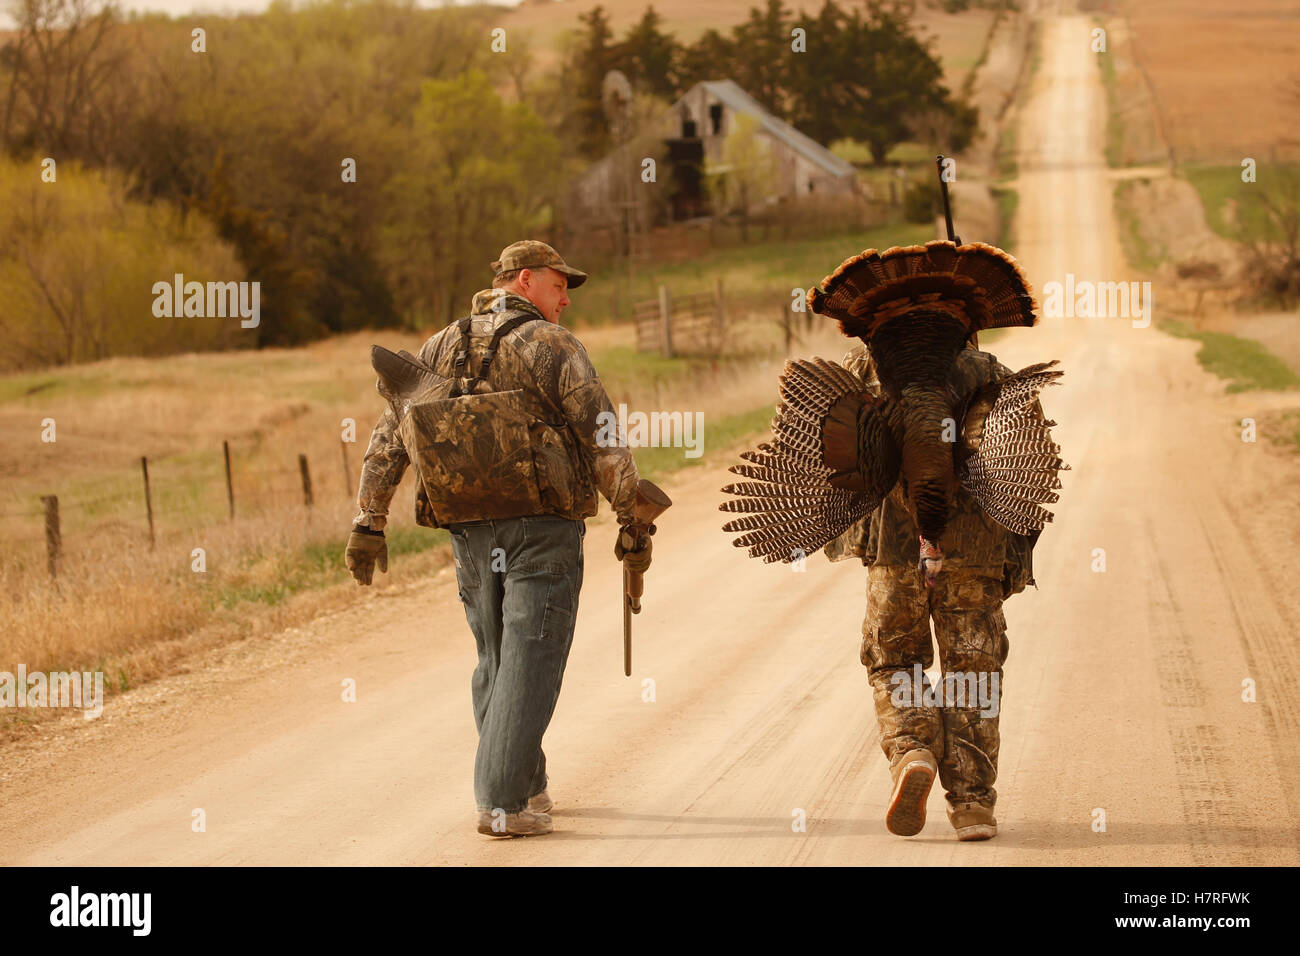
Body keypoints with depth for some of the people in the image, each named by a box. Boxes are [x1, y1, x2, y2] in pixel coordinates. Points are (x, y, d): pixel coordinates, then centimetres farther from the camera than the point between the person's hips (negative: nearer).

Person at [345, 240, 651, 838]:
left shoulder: (439, 350, 11)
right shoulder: (553, 347, -5)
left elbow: (388, 441, 7)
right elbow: (605, 441, -10)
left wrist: (368, 524, 9)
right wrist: (633, 523, -5)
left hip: (469, 532, 5)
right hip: (542, 530, -5)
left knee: (496, 663, 19)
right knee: (529, 667, -4)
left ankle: (527, 786, 27)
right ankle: (505, 804, -10)